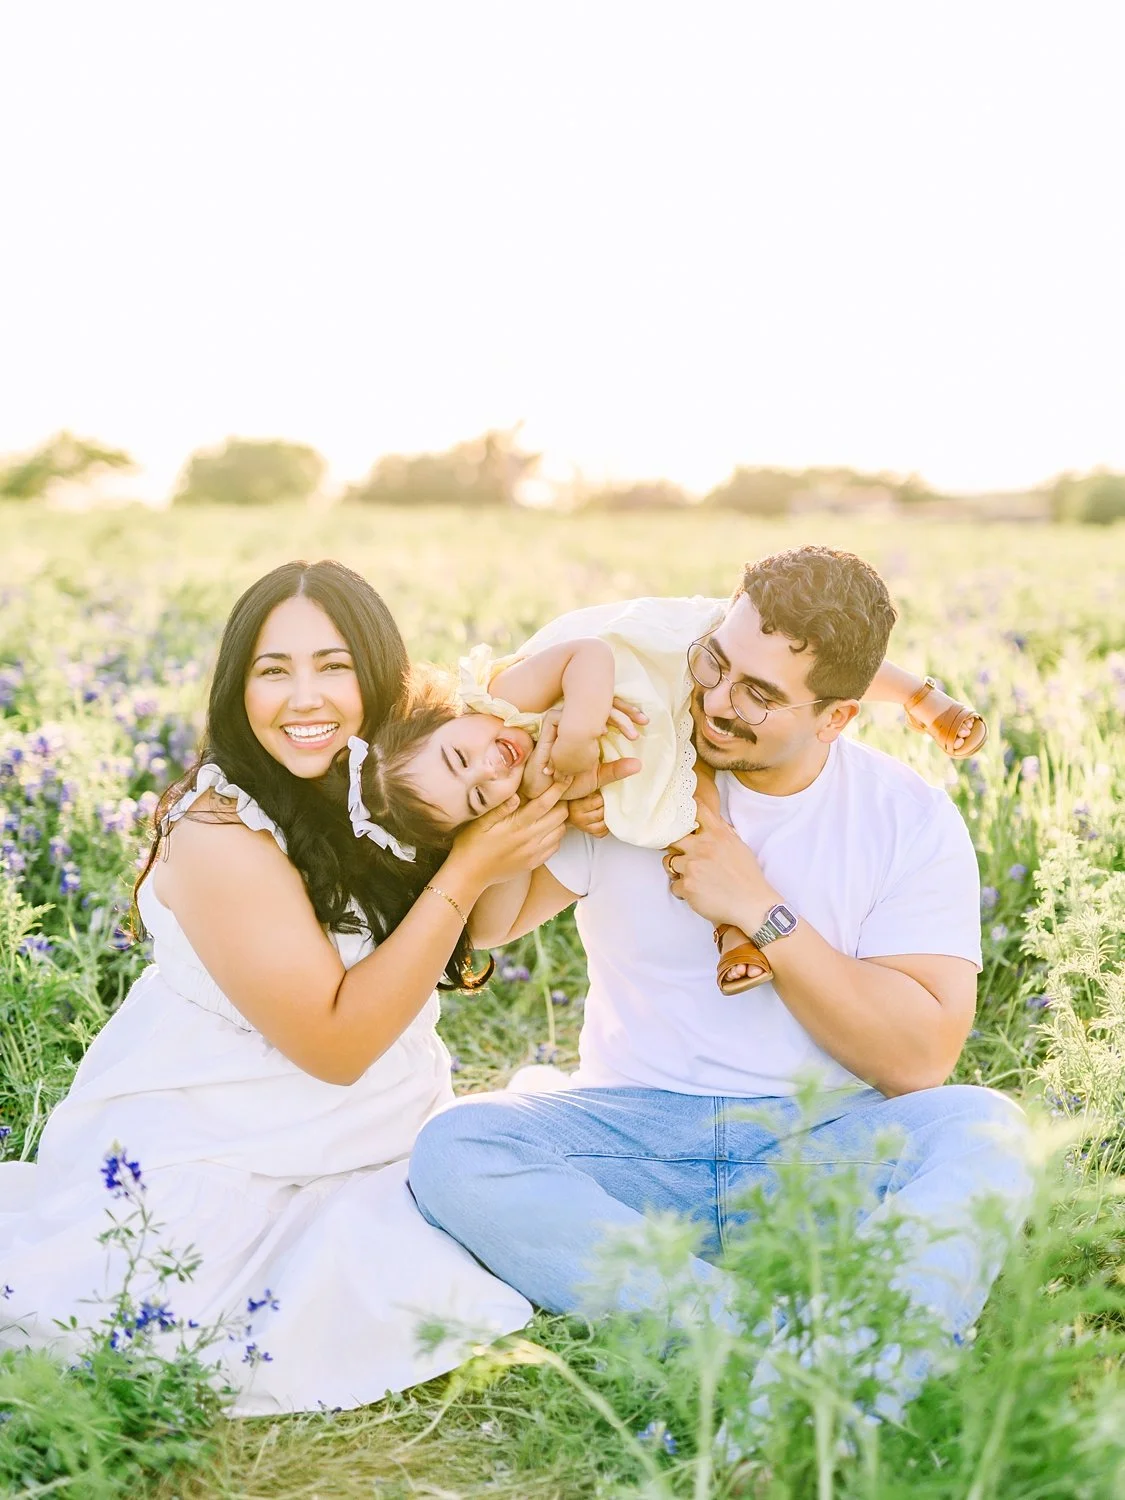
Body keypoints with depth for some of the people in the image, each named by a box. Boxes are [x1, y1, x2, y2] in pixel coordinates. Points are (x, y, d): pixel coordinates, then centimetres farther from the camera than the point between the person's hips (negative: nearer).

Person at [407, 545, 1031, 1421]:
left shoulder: (909, 819, -2)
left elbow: (921, 1058, -10)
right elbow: (479, 927, -2)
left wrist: (759, 909, -15)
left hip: (827, 1146, -1)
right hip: (637, 1140, 1)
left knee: (984, 1131, -29)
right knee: (452, 1150, -27)